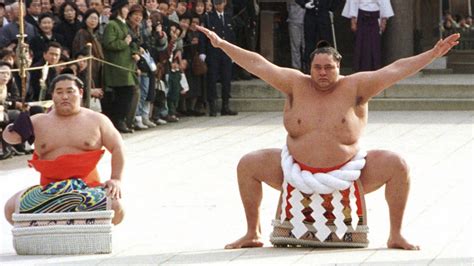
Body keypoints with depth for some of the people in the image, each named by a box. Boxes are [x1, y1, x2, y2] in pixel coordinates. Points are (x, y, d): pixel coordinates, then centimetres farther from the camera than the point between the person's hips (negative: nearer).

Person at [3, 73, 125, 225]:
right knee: (11, 208, -21)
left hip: (88, 186, -1)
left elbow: (117, 147, 6)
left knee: (116, 209, -29)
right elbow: (9, 137, 3)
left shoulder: (97, 120, 7)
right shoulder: (39, 122, 9)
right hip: (49, 188, 1)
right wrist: (13, 131, -22)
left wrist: (116, 179, -7)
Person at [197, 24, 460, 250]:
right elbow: (258, 64, -3)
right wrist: (222, 45, -7)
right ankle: (253, 234, 4)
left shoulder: (354, 87, -6)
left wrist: (433, 54, -16)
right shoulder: (296, 84, -2)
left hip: (347, 173, -2)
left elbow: (395, 70, -10)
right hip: (297, 172, 2)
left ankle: (396, 236, -7)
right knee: (248, 165, -11)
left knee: (397, 165, -21)